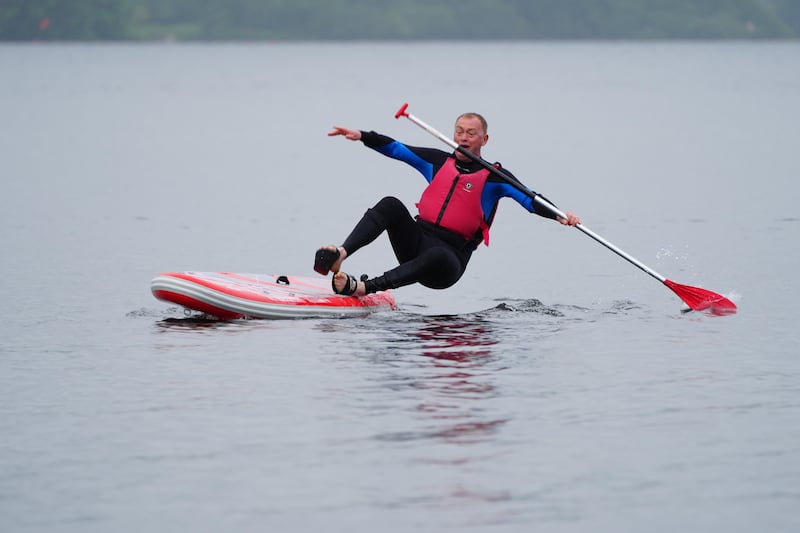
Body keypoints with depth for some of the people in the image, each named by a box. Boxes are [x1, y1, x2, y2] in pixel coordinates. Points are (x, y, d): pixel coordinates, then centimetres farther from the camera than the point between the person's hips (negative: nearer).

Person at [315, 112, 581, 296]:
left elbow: (529, 199, -7)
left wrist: (558, 215, -26)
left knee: (437, 257, -41)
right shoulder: (438, 161, 16)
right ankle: (340, 255, -41)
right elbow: (396, 149, 14)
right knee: (391, 205, -23)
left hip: (451, 254, -4)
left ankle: (363, 288, -49)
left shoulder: (494, 176, 5)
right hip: (417, 238, 4)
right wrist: (361, 136, 0)